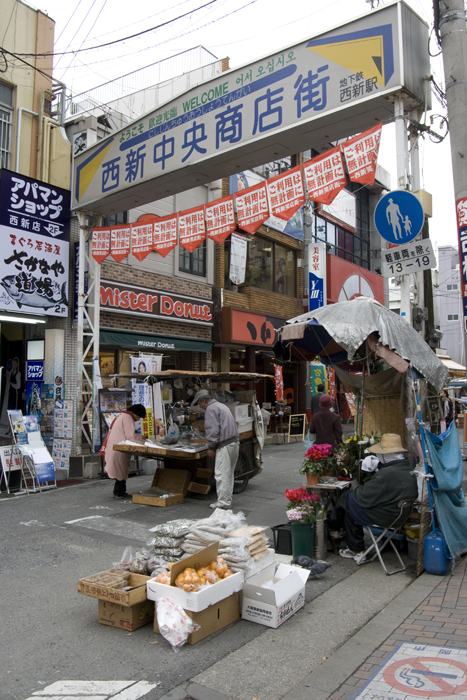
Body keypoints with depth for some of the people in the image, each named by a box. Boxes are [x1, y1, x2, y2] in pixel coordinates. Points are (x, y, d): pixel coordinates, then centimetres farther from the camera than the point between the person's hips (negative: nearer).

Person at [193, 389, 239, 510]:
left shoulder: (211, 409, -7)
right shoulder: (221, 406, 24)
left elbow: (213, 429, -16)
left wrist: (211, 447, -10)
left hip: (225, 445, -10)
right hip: (234, 442, 10)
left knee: (221, 474, -6)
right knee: (229, 473, 14)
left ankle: (223, 502, -4)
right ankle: (227, 500, 20)